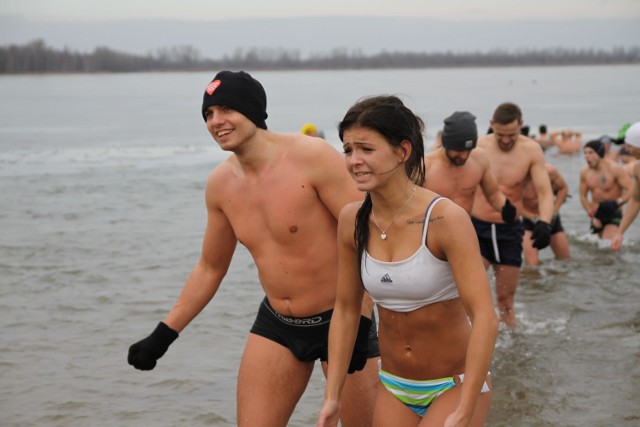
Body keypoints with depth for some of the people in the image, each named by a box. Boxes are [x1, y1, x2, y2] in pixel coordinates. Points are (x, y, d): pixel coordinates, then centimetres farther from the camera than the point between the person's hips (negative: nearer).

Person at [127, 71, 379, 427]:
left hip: (340, 320, -5)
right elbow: (210, 268, 14)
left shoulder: (313, 157, -18)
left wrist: (360, 320, -24)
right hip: (276, 324, 5)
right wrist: (164, 334, 13)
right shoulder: (221, 184, 1)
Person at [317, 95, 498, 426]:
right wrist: (332, 396, 2)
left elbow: (484, 319, -24)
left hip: (455, 385, -5)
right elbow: (345, 310, 4)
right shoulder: (352, 221, -6)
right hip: (393, 387, 5)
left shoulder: (445, 218, -21)